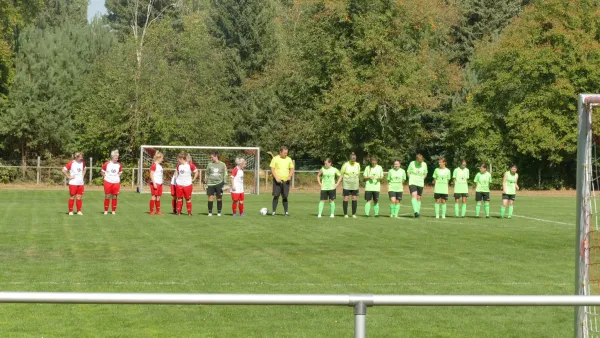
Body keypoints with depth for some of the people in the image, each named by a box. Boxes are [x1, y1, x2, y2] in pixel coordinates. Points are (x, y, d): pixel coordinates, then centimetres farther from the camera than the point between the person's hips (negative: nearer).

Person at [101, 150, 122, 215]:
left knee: (114, 197, 3)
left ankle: (114, 211, 10)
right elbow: (102, 172, 6)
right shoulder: (107, 164, -3)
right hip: (108, 182, -2)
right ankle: (106, 210, 8)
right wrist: (105, 177, -4)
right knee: (107, 196, 0)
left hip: (116, 182, 2)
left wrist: (118, 176, 5)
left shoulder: (118, 165, 4)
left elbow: (120, 172, 19)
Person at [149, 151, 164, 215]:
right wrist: (154, 183, -20)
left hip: (159, 183, 9)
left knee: (158, 197, 9)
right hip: (155, 183, -9)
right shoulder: (154, 165, -12)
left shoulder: (160, 165, 16)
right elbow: (151, 175, -16)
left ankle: (158, 211, 14)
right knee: (154, 196, -6)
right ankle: (151, 211, -2)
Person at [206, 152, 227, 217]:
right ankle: (210, 212, 4)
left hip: (219, 183, -1)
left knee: (219, 198, 3)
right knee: (210, 197, -4)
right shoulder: (210, 164, 6)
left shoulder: (222, 165, 3)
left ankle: (219, 212, 13)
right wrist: (206, 183, 7)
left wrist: (224, 184, 2)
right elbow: (207, 174, 12)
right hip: (211, 184, 1)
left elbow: (225, 175, 7)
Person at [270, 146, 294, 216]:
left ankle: (286, 212, 9)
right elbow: (272, 169, -4)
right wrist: (276, 178, -14)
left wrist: (289, 176, -5)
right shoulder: (275, 159, -2)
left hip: (286, 181, 3)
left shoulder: (289, 159, 8)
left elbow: (292, 169, 13)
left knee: (285, 197, 4)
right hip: (277, 180, -3)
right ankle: (274, 211, 0)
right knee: (276, 196, -4)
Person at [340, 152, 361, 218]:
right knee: (346, 198, -3)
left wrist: (356, 180, 14)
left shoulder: (357, 165, 2)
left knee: (354, 199, 2)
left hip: (355, 185, 3)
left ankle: (354, 214, 9)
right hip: (346, 184, -3)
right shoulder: (346, 165, -7)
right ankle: (345, 214, 4)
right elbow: (341, 174, 1)